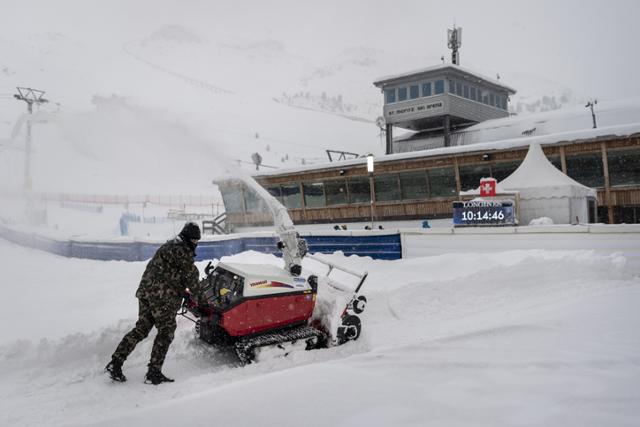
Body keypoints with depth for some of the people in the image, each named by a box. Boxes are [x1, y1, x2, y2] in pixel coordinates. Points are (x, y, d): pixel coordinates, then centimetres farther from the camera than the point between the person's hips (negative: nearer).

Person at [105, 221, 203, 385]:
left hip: (145, 290, 9)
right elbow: (191, 275, -4)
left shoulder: (168, 246, 24)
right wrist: (197, 294, 11)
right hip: (164, 296, -9)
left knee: (141, 329, 12)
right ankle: (154, 373, -1)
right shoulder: (182, 250, -7)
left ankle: (115, 364, 8)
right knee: (166, 331, -1)